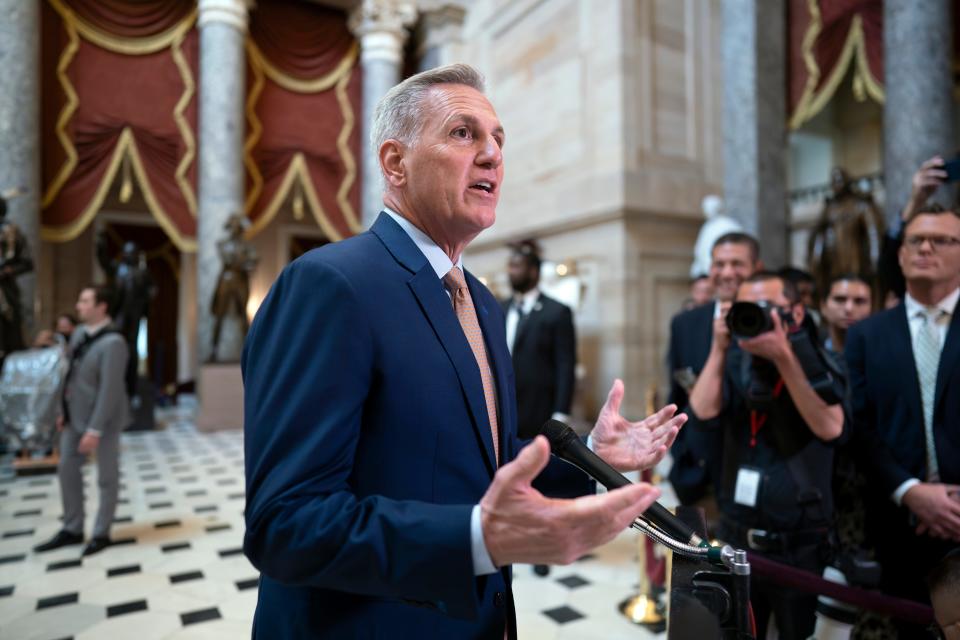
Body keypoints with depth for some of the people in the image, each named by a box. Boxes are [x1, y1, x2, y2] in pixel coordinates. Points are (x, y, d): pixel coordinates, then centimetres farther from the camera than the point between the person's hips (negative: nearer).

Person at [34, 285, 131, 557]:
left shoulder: (113, 342, -23)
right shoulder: (79, 335, 5)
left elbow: (109, 389, -24)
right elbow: (73, 376, 14)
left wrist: (94, 430, -23)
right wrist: (65, 412, 14)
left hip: (103, 418, -8)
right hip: (76, 416, 8)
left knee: (106, 476, 7)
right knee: (67, 470, 15)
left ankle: (101, 533, 22)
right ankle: (72, 529, 30)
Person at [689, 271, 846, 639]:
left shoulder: (817, 364, -7)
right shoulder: (735, 363, 0)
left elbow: (830, 428, -24)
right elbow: (703, 410, -15)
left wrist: (783, 357, -29)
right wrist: (719, 347, -19)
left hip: (799, 545, -2)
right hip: (736, 537, 3)